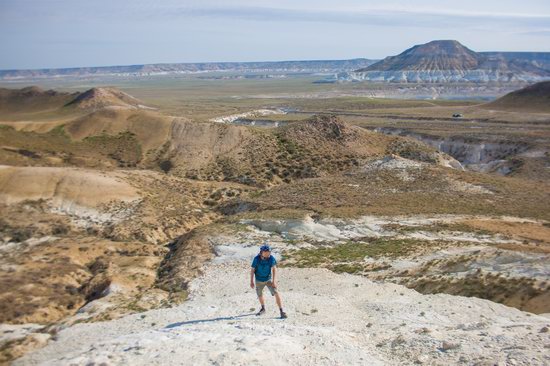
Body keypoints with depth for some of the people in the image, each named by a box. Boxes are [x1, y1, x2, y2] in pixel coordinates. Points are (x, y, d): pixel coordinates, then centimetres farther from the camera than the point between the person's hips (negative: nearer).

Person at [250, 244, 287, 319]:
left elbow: (274, 269, -14)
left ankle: (281, 311, -13)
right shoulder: (256, 259, -21)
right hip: (259, 281, 1)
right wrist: (251, 281, -10)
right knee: (260, 295, 19)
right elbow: (252, 270, -12)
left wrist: (274, 280, -22)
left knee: (276, 293, -17)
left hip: (268, 279, -1)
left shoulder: (271, 258, -21)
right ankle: (263, 309, 46)